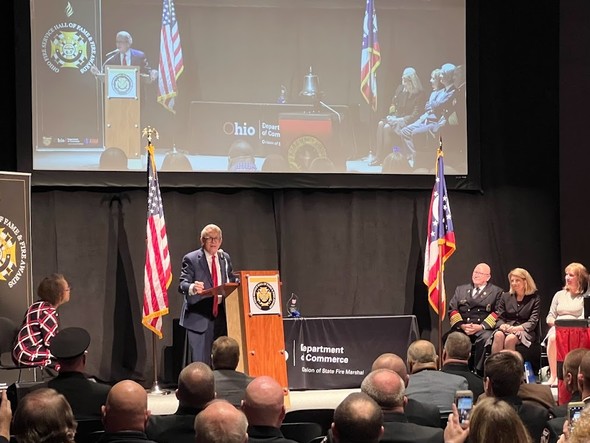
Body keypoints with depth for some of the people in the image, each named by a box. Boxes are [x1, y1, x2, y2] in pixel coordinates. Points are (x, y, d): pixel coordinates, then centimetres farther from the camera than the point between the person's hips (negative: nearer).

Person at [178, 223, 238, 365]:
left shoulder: (225, 258, 15)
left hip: (221, 315, 5)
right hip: (199, 317, -5)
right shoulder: (191, 259, -2)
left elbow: (232, 281, 20)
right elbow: (182, 284, -10)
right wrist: (193, 287, -32)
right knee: (201, 362, -8)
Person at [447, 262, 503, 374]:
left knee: (486, 338, -36)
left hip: (483, 329, -2)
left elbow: (497, 313, 0)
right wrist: (462, 325, -6)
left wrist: (481, 326, -13)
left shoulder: (496, 292, 12)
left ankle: (479, 371, -26)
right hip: (461, 328, 2)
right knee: (448, 338, -27)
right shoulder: (460, 289, 22)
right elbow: (452, 310, 12)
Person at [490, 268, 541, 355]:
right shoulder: (505, 297, 20)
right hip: (505, 329, 3)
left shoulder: (534, 298, 8)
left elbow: (532, 322, -2)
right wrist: (502, 325, -12)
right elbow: (499, 318, 14)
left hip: (524, 332, -3)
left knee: (510, 338, -37)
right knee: (498, 335, -34)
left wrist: (516, 328, -19)